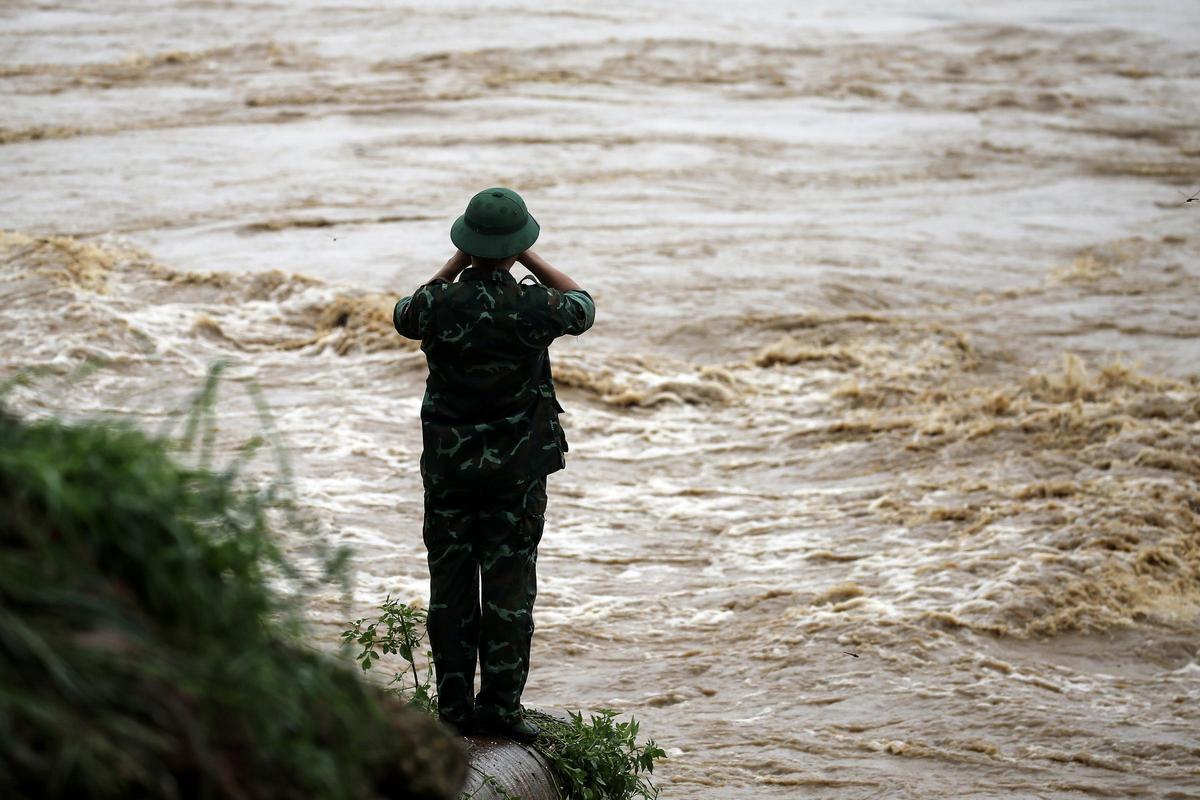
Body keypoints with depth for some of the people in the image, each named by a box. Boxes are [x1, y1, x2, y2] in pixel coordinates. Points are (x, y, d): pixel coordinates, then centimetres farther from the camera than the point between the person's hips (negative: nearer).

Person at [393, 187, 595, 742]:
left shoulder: (439, 304, -9)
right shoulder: (533, 307, -12)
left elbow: (403, 314, 17)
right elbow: (582, 305, 11)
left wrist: (454, 266, 14)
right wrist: (529, 259, 10)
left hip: (446, 468, 2)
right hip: (517, 471, -2)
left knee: (449, 587, 8)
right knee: (509, 589, 3)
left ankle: (454, 708, 10)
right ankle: (500, 707, 3)